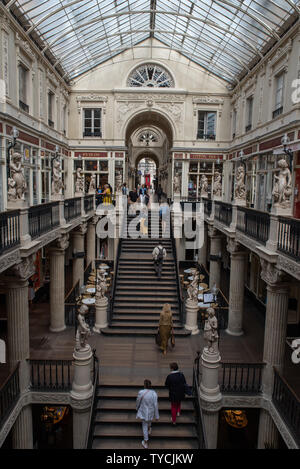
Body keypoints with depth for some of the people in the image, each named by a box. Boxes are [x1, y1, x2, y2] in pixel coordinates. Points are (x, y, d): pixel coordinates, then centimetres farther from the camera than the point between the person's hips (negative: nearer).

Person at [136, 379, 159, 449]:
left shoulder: (141, 392, -27)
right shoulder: (154, 393, -24)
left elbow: (138, 402, -9)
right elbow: (155, 405, -17)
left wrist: (137, 408, 13)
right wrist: (157, 416, -4)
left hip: (144, 411, -2)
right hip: (151, 411, 2)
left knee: (144, 425, 18)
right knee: (149, 420, 35)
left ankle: (145, 442, 25)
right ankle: (149, 430, 62)